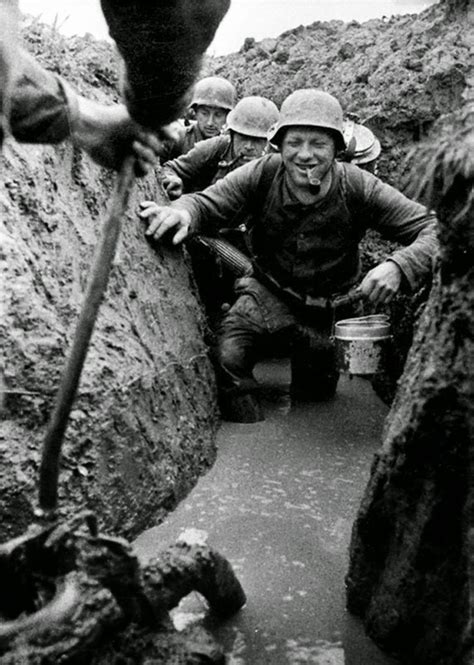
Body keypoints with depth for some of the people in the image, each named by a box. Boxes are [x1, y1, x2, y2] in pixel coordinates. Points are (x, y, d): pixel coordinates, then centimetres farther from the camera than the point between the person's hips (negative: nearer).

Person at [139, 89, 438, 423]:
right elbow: (208, 202, -19)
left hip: (329, 306, 1)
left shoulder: (359, 188, -22)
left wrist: (398, 266, -43)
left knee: (314, 394, 17)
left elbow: (434, 228, -22)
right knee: (227, 359, -25)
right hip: (269, 292, 0)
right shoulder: (263, 174, -19)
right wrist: (182, 211, -45)